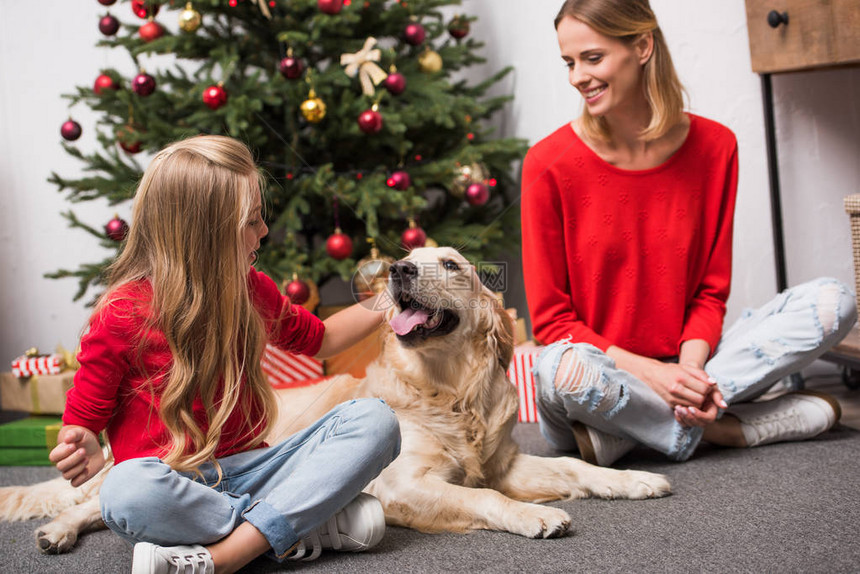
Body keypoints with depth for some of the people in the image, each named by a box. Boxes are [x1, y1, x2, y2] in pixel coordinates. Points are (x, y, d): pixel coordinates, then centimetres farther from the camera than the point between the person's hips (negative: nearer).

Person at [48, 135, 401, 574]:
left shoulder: (251, 290, 9)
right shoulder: (124, 313, -9)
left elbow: (318, 340, 28)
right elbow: (83, 416, -2)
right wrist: (83, 450, -25)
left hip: (247, 469, 5)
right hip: (176, 483, -5)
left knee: (374, 420, -15)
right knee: (128, 491, -41)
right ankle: (306, 526, -26)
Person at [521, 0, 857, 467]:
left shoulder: (714, 147, -1)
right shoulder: (549, 164, -10)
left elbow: (711, 291, 3)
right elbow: (550, 318, -9)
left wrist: (691, 367, -17)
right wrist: (650, 372, -20)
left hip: (682, 364, 4)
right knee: (562, 370, -40)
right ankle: (725, 428, -16)